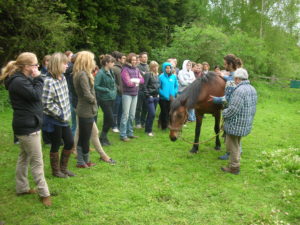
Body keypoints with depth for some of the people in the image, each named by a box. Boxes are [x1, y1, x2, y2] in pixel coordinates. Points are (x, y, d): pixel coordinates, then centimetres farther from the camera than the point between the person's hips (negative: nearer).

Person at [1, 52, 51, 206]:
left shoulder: (23, 79, 10)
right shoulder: (18, 82, -22)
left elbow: (34, 95, 11)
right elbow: (36, 95, -24)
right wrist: (38, 78, -17)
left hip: (27, 124, 11)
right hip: (27, 127, -11)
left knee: (24, 157, 20)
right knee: (37, 161, -2)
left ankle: (21, 187, 33)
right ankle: (44, 193, 9)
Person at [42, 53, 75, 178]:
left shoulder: (63, 78, 4)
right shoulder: (49, 82, -21)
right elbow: (46, 104, -23)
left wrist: (67, 113, 7)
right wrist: (60, 114, -17)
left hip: (64, 119, 8)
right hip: (54, 120, -8)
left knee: (70, 143, 14)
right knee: (55, 146, 8)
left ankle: (63, 168, 33)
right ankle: (56, 171, 28)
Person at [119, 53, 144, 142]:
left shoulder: (136, 69, 9)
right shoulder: (125, 69, -10)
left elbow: (142, 80, 4)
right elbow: (128, 83, -18)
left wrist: (135, 80, -14)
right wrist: (136, 82, -4)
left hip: (135, 94, 6)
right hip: (127, 94, -6)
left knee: (132, 115, 12)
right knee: (126, 114, -5)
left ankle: (130, 132, 23)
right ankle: (123, 135, 1)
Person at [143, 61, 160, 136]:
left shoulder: (157, 75, 13)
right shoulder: (148, 74, -10)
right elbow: (145, 86, -13)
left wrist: (158, 94, 12)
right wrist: (148, 95, -14)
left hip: (156, 97, 7)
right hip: (150, 97, -7)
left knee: (151, 114, 11)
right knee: (152, 114, -11)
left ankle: (147, 129, 21)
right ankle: (149, 130, 0)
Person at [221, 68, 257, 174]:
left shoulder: (239, 90, -24)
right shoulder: (252, 89, 7)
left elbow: (233, 109, -26)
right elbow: (253, 108, 14)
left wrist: (224, 113, -8)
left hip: (236, 124, -9)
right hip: (246, 124, 9)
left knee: (233, 146, 6)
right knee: (236, 145, 23)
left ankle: (234, 167, 16)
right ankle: (234, 163, 34)